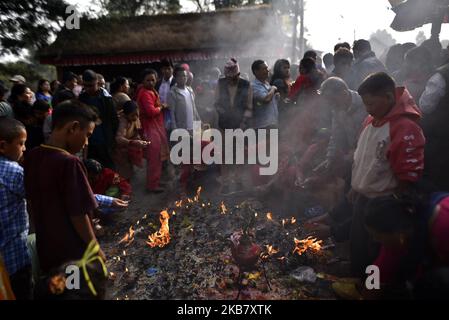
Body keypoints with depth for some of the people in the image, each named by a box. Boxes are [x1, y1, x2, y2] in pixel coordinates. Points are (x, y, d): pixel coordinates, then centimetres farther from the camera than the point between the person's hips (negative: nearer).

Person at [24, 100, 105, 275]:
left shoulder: (32, 157, -4)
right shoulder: (69, 163, -27)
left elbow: (31, 203, 7)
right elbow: (78, 214, -23)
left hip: (46, 249, 7)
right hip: (73, 253, -6)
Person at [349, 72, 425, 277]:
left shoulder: (405, 128, -23)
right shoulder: (371, 120, 4)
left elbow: (409, 176, -22)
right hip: (362, 198, 8)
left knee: (375, 256, 8)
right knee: (357, 248, 21)